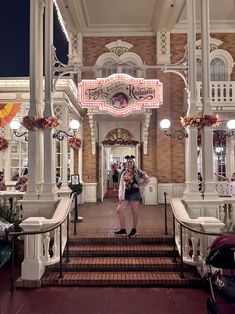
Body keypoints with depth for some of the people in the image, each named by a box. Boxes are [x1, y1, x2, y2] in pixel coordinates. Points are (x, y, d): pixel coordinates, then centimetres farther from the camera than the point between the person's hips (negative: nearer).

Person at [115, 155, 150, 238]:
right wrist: (120, 197, 6)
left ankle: (134, 230, 18)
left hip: (134, 193, -5)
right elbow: (121, 185, 11)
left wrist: (140, 186, -5)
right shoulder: (124, 173, 12)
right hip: (126, 194, 5)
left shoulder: (137, 172, 0)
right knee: (119, 210, 0)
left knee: (134, 212, 2)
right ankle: (123, 229, 11)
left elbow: (147, 179, 1)